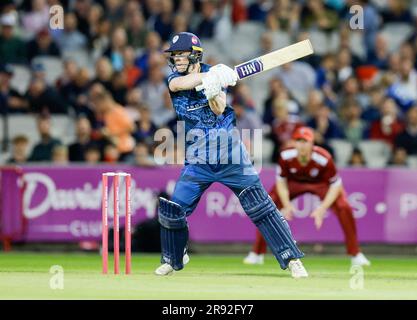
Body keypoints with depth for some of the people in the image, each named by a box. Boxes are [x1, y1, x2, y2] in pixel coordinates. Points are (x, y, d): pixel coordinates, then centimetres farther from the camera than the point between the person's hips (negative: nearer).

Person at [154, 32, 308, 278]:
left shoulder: (212, 73, -1)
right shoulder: (174, 79, 2)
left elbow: (219, 109, -15)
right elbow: (180, 83, -23)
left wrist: (211, 89, -35)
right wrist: (210, 77, -38)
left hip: (231, 157, -2)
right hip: (198, 162, 2)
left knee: (260, 206, -10)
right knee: (172, 210, -2)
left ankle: (292, 259, -9)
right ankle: (173, 259, 24)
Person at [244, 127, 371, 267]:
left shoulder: (324, 159, -36)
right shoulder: (286, 156, -31)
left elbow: (335, 185, -24)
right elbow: (281, 181, -14)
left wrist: (322, 208, -34)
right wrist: (286, 205, -27)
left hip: (321, 183, -2)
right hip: (294, 182, 2)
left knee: (344, 208, -23)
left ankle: (356, 254, -7)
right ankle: (257, 254, 1)